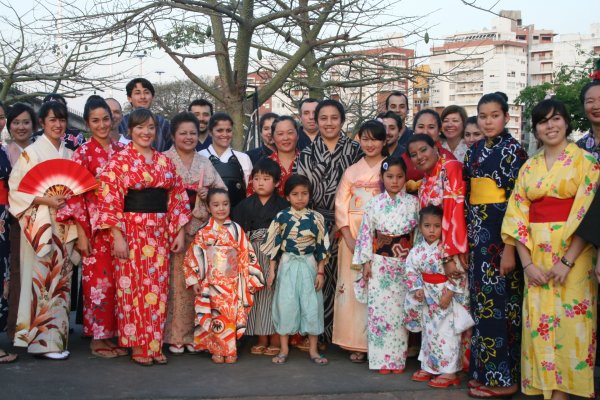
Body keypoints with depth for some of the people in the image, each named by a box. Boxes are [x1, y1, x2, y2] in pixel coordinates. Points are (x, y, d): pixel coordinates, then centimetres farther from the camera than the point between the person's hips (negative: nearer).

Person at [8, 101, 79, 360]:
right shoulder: (31, 152, -4)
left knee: (60, 280, 7)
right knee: (42, 279, -7)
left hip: (64, 226, 6)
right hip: (39, 224, -6)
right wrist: (45, 200, -18)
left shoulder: (69, 154, 13)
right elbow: (15, 190, -8)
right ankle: (42, 341, -1)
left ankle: (57, 337, 14)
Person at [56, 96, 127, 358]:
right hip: (95, 226, -4)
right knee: (97, 280, -1)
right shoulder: (83, 153, -3)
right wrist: (81, 233, -11)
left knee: (117, 281, 7)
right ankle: (97, 338, 9)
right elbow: (75, 195, -6)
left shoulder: (122, 150, 9)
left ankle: (110, 334, 17)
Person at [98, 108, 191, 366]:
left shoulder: (165, 161, 11)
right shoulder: (120, 160, -4)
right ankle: (136, 346, 11)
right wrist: (117, 236, -14)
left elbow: (177, 197, 12)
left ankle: (154, 344, 16)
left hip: (160, 233, 5)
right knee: (133, 288, 1)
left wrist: (180, 232, 6)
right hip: (132, 231, -4)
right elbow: (110, 199, -9)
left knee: (158, 288, 7)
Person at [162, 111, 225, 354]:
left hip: (200, 227, 4)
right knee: (175, 279, -5)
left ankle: (193, 332, 10)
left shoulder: (204, 163, 17)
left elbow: (222, 190, 13)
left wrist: (208, 193, -4)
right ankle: (174, 335, 2)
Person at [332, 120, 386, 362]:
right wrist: (350, 240, -8)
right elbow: (341, 207, 5)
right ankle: (358, 345, 7)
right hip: (353, 236, 2)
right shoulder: (351, 171, 11)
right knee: (352, 287, 0)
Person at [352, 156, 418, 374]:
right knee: (379, 308, -1)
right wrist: (366, 262, -3)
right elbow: (366, 232, 1)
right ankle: (382, 359, 7)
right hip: (380, 262, 0)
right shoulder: (374, 203, 2)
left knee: (400, 309, 3)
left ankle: (398, 358, 12)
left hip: (405, 263, 0)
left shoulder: (413, 202, 2)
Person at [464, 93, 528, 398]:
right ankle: (483, 371, 20)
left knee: (499, 302, -4)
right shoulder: (475, 151, 12)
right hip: (478, 235, 7)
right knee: (480, 300, 10)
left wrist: (510, 249, -18)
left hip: (500, 235, -7)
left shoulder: (513, 150, -8)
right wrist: (466, 240, 11)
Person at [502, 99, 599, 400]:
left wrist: (567, 261, -17)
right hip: (536, 256, 4)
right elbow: (518, 216, 5)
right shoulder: (529, 167, 11)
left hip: (572, 253, -4)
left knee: (568, 322, -3)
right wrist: (527, 263, -6)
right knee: (539, 323, 5)